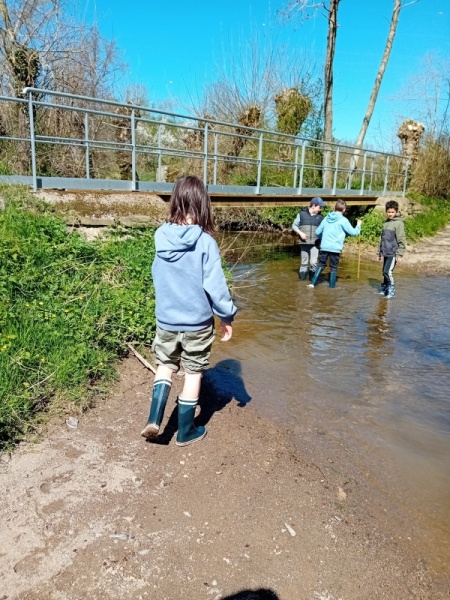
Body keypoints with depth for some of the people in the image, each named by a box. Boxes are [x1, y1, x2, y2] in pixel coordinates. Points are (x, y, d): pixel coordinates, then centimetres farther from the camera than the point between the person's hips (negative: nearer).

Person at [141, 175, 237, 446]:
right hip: (197, 322, -3)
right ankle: (186, 431, 27)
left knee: (165, 366, 23)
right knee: (193, 373, 13)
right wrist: (227, 316, -3)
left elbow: (158, 276, 5)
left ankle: (154, 420, 12)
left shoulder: (161, 237, -7)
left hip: (166, 319, 3)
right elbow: (215, 285, -16)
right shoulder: (205, 242, -18)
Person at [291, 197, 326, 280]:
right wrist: (300, 233, -8)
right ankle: (302, 277, 21)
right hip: (304, 243, -1)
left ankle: (312, 279, 8)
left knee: (313, 262, -10)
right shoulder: (302, 214, 3)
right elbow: (294, 225, 7)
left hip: (315, 243, 1)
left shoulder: (320, 217, 8)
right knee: (304, 263, 6)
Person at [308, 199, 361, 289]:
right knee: (333, 267, 7)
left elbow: (317, 232, 13)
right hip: (335, 248, -4)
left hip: (324, 247, 4)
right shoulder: (343, 220, -5)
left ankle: (313, 283, 4)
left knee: (321, 265, 13)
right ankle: (332, 286, 10)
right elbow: (353, 232, -2)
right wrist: (358, 225, 18)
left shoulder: (326, 218, 9)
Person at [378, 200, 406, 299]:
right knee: (385, 272, 11)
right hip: (386, 253, 7)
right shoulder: (386, 223, 13)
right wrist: (380, 252, 21)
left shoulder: (399, 223, -8)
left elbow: (401, 240, -11)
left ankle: (391, 290, -4)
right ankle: (384, 289, 23)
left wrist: (399, 254, -14)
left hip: (393, 253, -7)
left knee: (388, 271, -15)